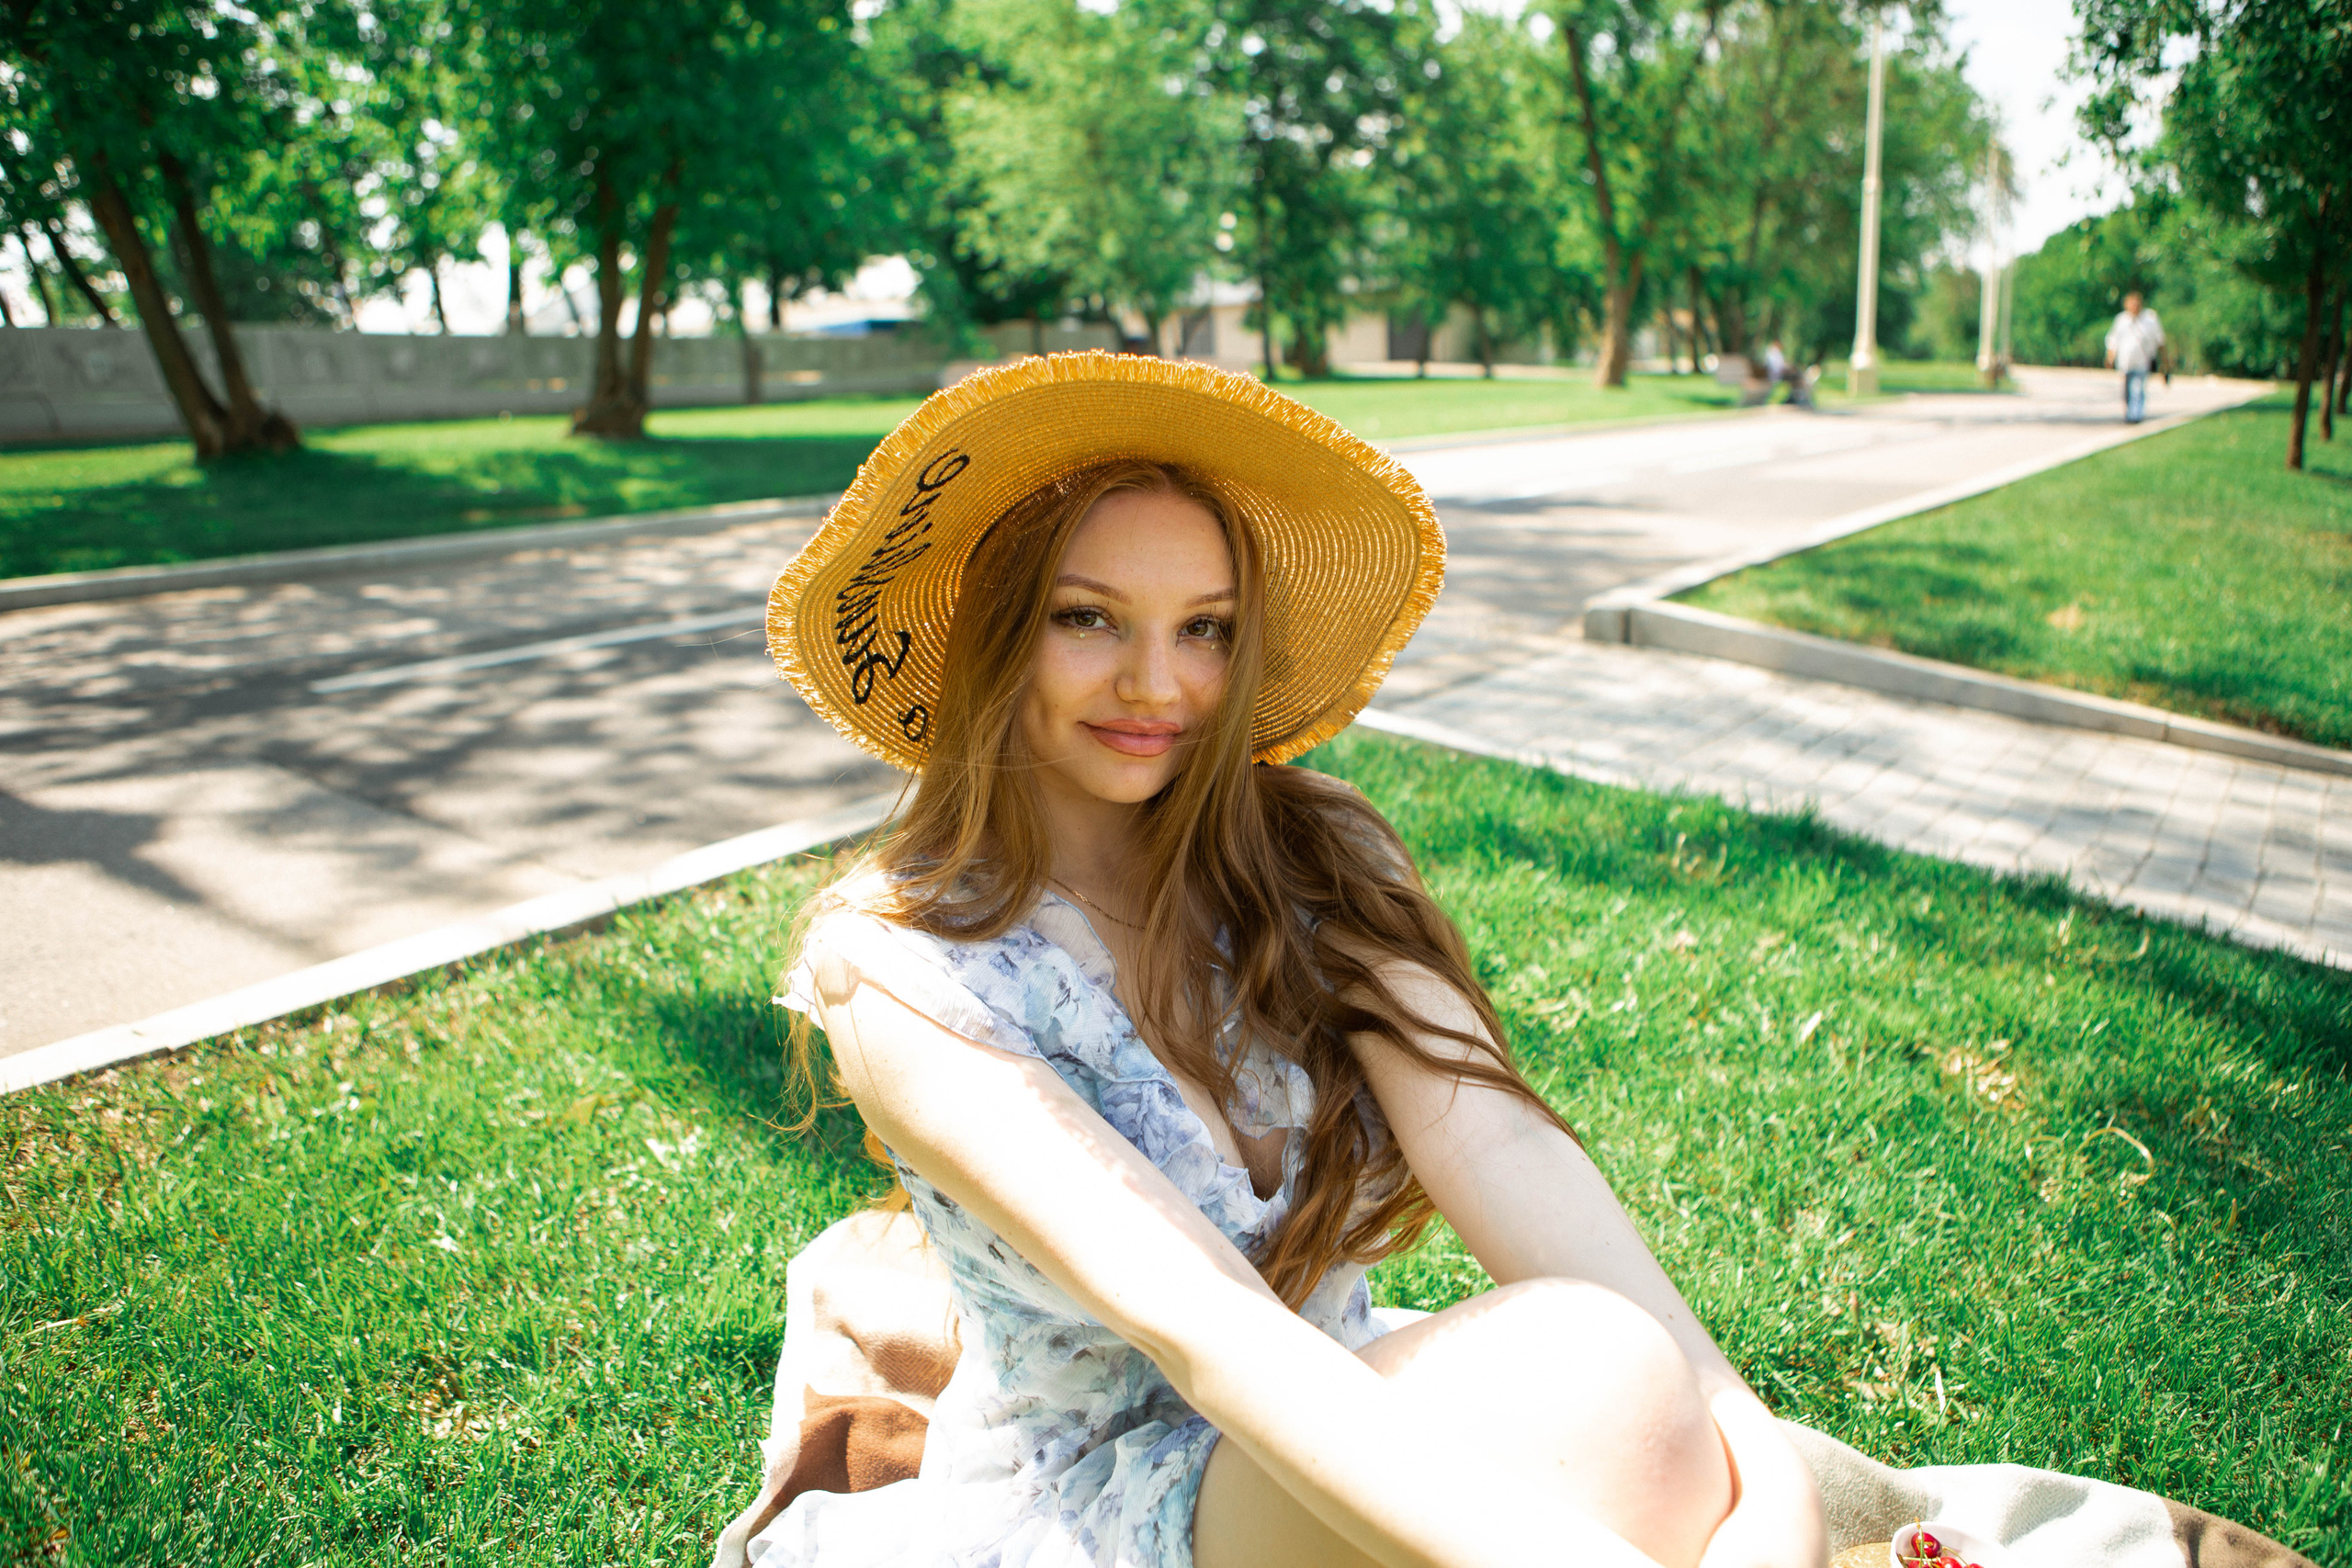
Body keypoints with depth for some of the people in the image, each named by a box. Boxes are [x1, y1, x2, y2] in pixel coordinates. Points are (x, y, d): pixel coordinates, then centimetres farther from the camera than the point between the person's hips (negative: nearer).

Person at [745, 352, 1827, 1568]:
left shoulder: (1314, 860, -4)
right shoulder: (894, 964, -18)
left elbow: (1496, 1144, -20)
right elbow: (1179, 1310, -30)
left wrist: (1756, 1453, -34)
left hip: (1339, 1430, 4)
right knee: (1598, 1366, -28)